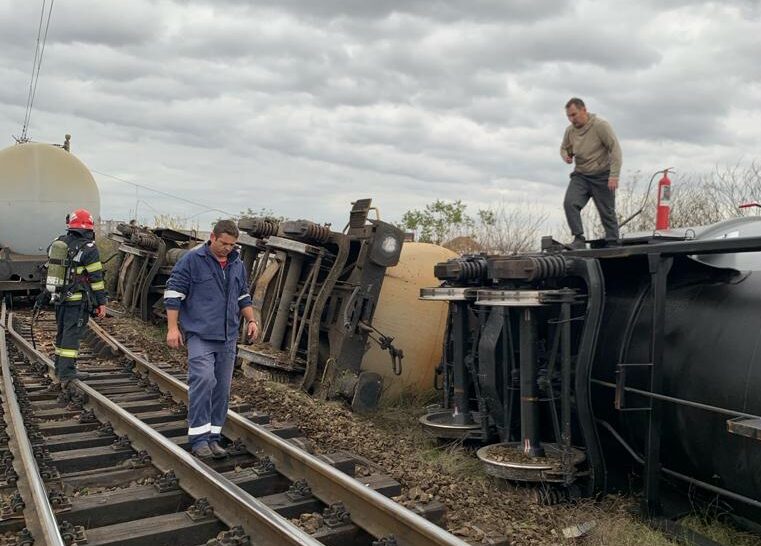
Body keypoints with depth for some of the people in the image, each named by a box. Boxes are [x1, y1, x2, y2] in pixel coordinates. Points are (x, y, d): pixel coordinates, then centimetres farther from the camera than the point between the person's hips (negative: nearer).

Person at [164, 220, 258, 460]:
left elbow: (243, 296, 22)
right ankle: (198, 438, -12)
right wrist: (173, 327, -11)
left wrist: (251, 320, 8)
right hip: (200, 334, -6)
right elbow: (173, 293, -5)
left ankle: (213, 437, 15)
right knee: (203, 380, -19)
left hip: (228, 337, 6)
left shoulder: (237, 264, 12)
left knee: (222, 388, 6)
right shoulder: (191, 260, -5)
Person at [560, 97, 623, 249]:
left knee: (607, 212, 2)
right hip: (580, 176, 4)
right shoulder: (570, 130, 3)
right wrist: (566, 156, -4)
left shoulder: (601, 125, -13)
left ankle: (612, 244, 14)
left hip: (602, 176, -4)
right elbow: (564, 148, 22)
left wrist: (614, 176, -21)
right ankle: (579, 239, -15)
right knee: (570, 203, -19)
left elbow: (615, 149, -14)